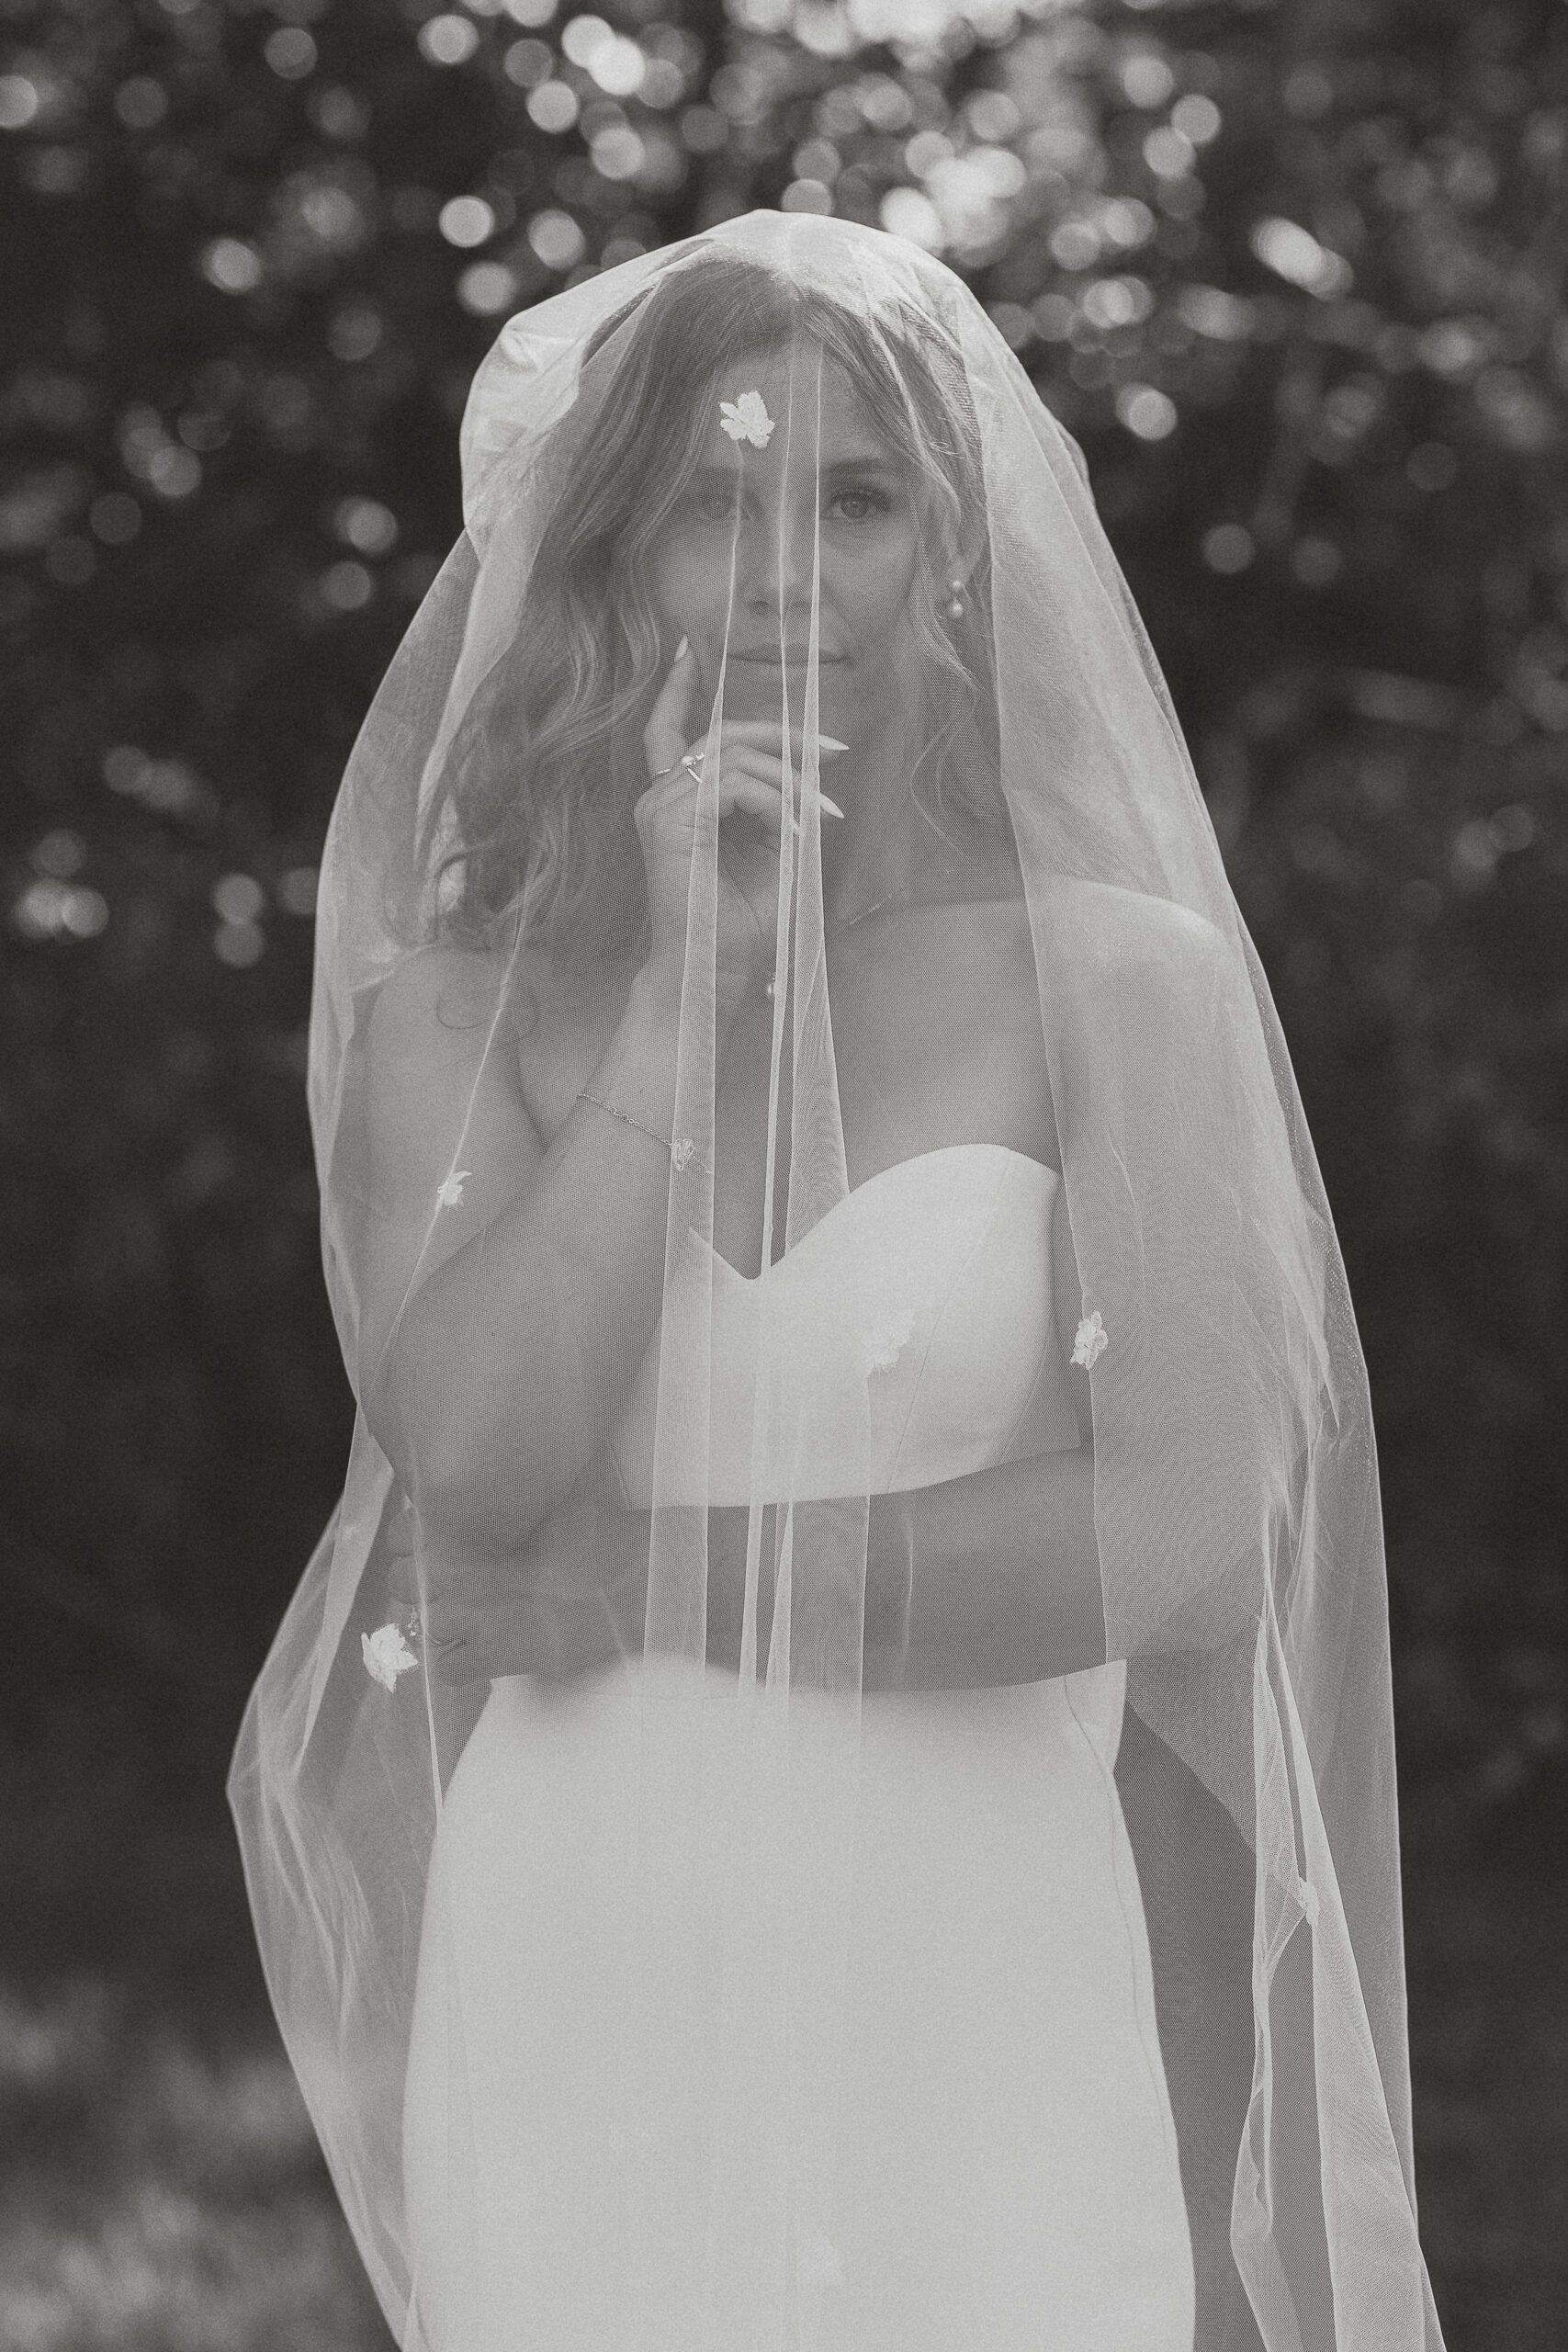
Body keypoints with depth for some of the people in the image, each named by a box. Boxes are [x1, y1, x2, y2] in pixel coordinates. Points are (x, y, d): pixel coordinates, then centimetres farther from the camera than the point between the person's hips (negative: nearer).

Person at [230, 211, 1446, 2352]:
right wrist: (686, 994, -10)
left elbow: (1197, 1533, -11)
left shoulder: (1115, 983, -1)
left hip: (986, 2016, -2)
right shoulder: (455, 1010, 6)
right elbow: (473, 1452, -9)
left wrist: (644, 1587, -7)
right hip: (579, 2020, 2)